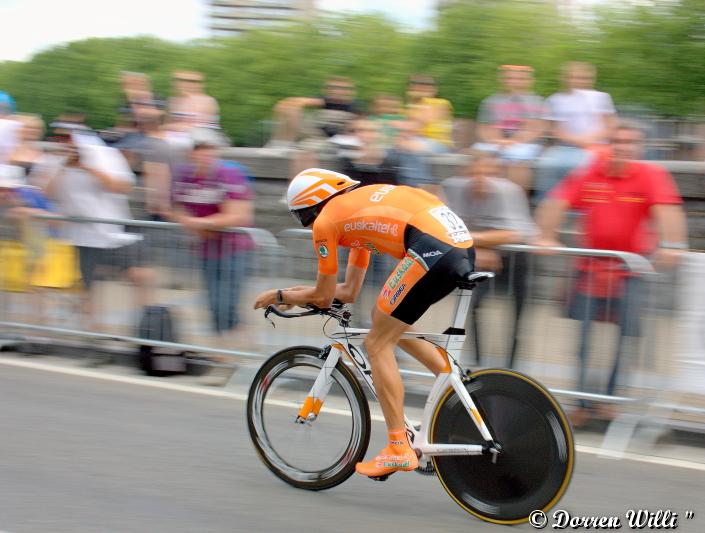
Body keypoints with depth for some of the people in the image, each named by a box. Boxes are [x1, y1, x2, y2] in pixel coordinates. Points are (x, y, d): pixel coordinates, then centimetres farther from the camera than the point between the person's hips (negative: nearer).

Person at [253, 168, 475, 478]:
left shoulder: (326, 221, 8)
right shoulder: (358, 207, 32)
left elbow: (323, 295, 15)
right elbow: (349, 291, 36)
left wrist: (280, 296, 30)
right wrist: (300, 292, 41)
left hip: (432, 248, -9)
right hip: (464, 246, 9)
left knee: (377, 345, 3)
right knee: (384, 320, 26)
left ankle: (399, 450, 3)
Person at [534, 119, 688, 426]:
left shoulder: (651, 176, -6)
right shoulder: (588, 174, 0)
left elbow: (667, 209, -20)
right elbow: (556, 204, -7)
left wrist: (671, 245, -35)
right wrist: (546, 236, -21)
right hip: (590, 268, 2)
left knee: (630, 335, -9)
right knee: (580, 337, 1)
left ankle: (613, 398, 9)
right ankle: (580, 403, 12)